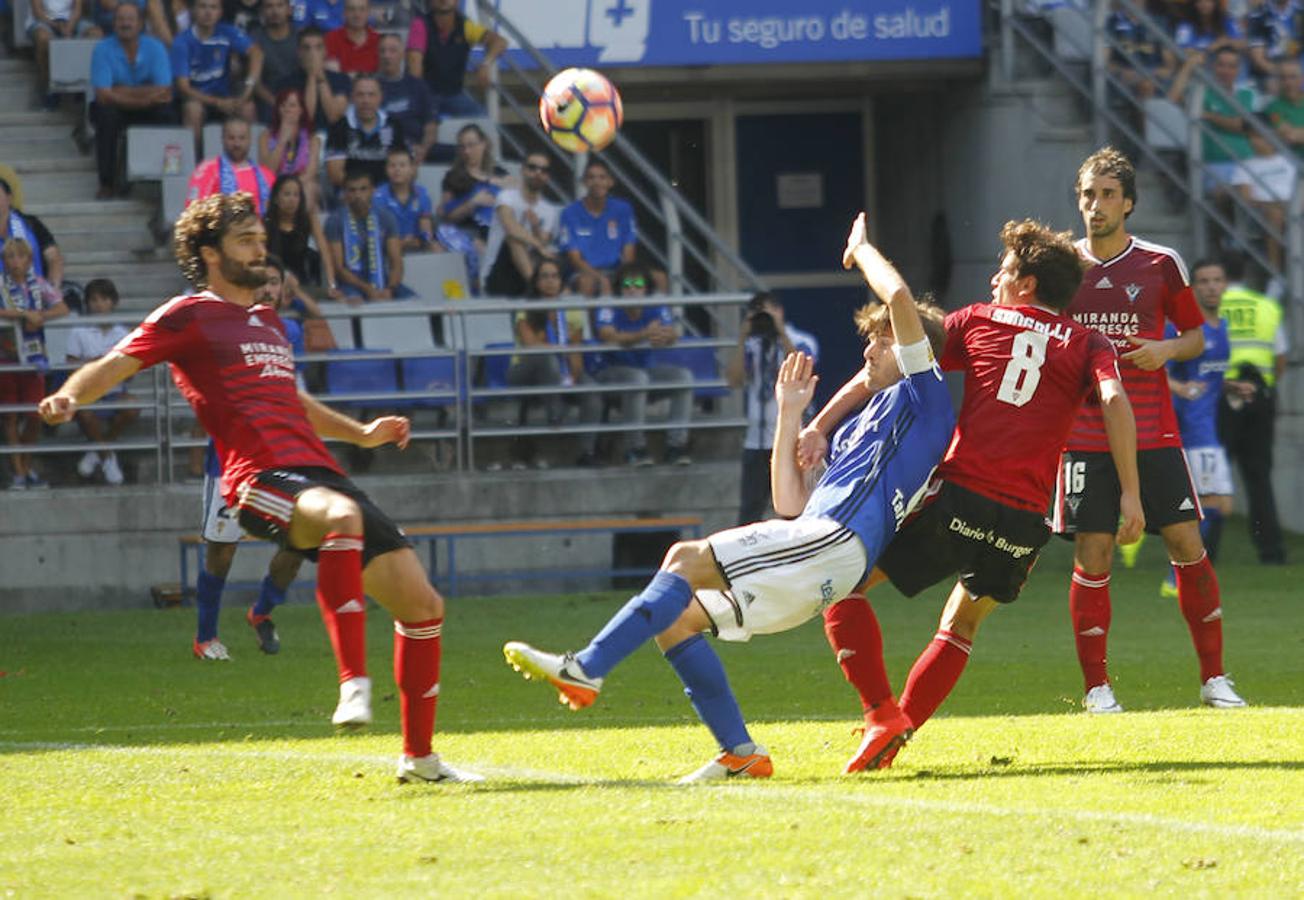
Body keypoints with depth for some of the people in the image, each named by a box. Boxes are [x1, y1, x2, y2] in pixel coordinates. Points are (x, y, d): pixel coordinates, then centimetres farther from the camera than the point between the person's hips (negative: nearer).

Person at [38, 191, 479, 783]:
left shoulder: (268, 322, 29)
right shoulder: (189, 316, 6)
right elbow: (115, 365, -2)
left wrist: (361, 434, 44)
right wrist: (69, 397, -22)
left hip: (322, 477, 8)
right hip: (262, 480, -8)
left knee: (423, 606, 3)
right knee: (343, 516, -42)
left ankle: (419, 757, 15)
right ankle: (354, 682, -45)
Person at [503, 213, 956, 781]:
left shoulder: (923, 395, 6)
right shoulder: (859, 424, 33)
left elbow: (900, 299, -8)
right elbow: (790, 505, 24)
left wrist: (861, 250, 11)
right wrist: (790, 414, 27)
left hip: (835, 542, -10)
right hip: (814, 546, 10)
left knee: (687, 560, -20)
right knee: (675, 619, 3)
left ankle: (584, 671, -27)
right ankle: (741, 754, -1)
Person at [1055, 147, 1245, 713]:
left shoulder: (1160, 264, 3)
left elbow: (1195, 333, 12)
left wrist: (1168, 349, -8)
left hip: (1153, 433, 0)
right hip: (1084, 432, 0)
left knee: (1188, 544, -5)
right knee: (1092, 557, -5)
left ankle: (1213, 678, 5)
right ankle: (1096, 685, 4)